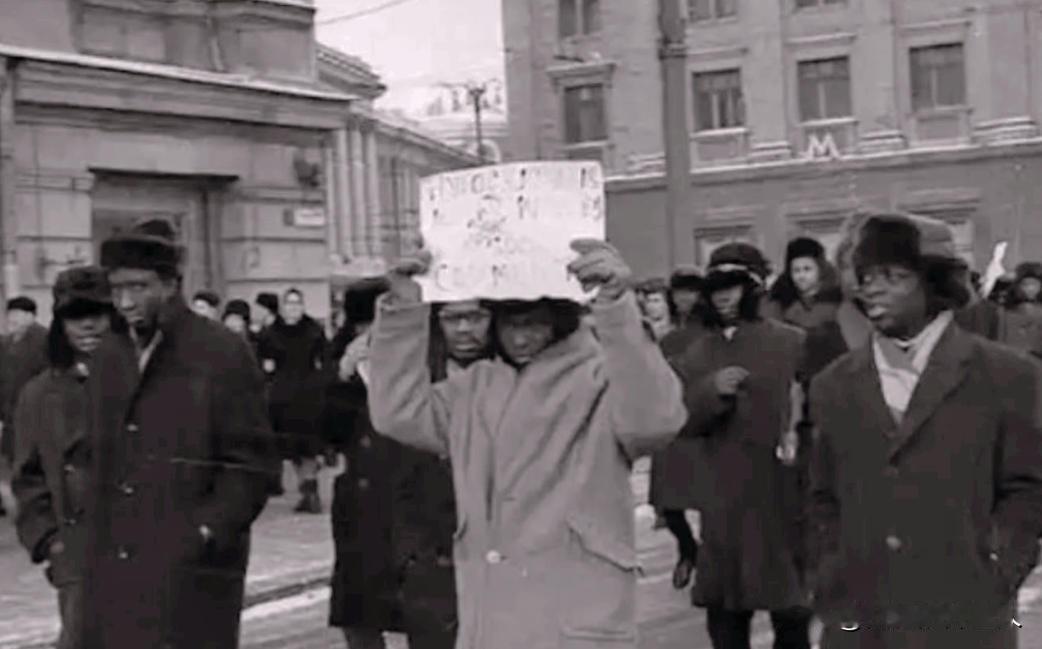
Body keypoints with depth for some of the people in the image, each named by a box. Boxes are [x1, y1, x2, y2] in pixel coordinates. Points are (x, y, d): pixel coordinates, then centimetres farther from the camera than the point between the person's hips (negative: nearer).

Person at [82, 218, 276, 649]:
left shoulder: (223, 354, -5)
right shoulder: (107, 357, 14)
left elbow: (250, 463, -7)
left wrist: (207, 532, -16)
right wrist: (93, 541, 10)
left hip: (192, 572, -5)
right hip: (113, 571, 5)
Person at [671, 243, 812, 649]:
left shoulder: (793, 344, -2)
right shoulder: (697, 355, 9)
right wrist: (711, 391, -14)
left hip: (786, 497, -3)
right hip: (726, 502, 3)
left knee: (791, 610, 3)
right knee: (724, 609, 8)